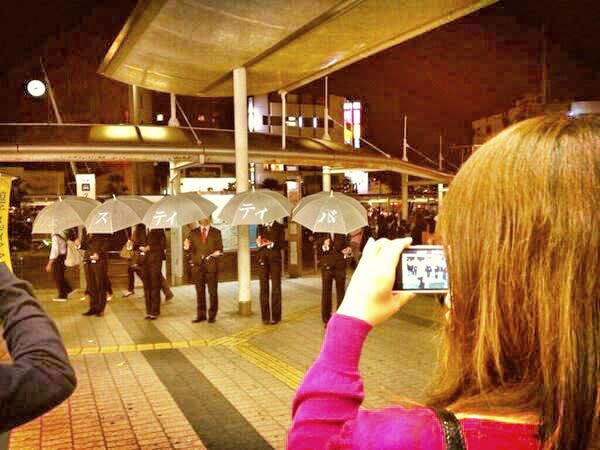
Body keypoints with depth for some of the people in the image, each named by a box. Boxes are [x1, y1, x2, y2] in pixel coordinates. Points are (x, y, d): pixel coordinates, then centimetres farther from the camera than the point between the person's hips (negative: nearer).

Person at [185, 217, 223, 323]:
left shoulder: (216, 232, 6)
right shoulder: (193, 233, 8)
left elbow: (220, 249, 6)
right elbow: (190, 248, 5)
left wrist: (217, 253, -15)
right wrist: (187, 247, -17)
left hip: (211, 266, -1)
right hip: (197, 266, 1)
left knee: (213, 292, 2)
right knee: (199, 292, 7)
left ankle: (212, 315, 12)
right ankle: (201, 315, 16)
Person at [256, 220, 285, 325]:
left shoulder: (279, 227, 3)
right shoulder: (260, 227, 12)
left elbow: (281, 244, -1)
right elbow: (258, 242, 11)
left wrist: (272, 243, -16)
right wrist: (259, 243, -11)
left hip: (275, 258, -2)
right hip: (263, 259, 2)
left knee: (276, 288, -1)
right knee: (263, 288, 3)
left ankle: (275, 316, 6)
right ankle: (265, 316, 8)